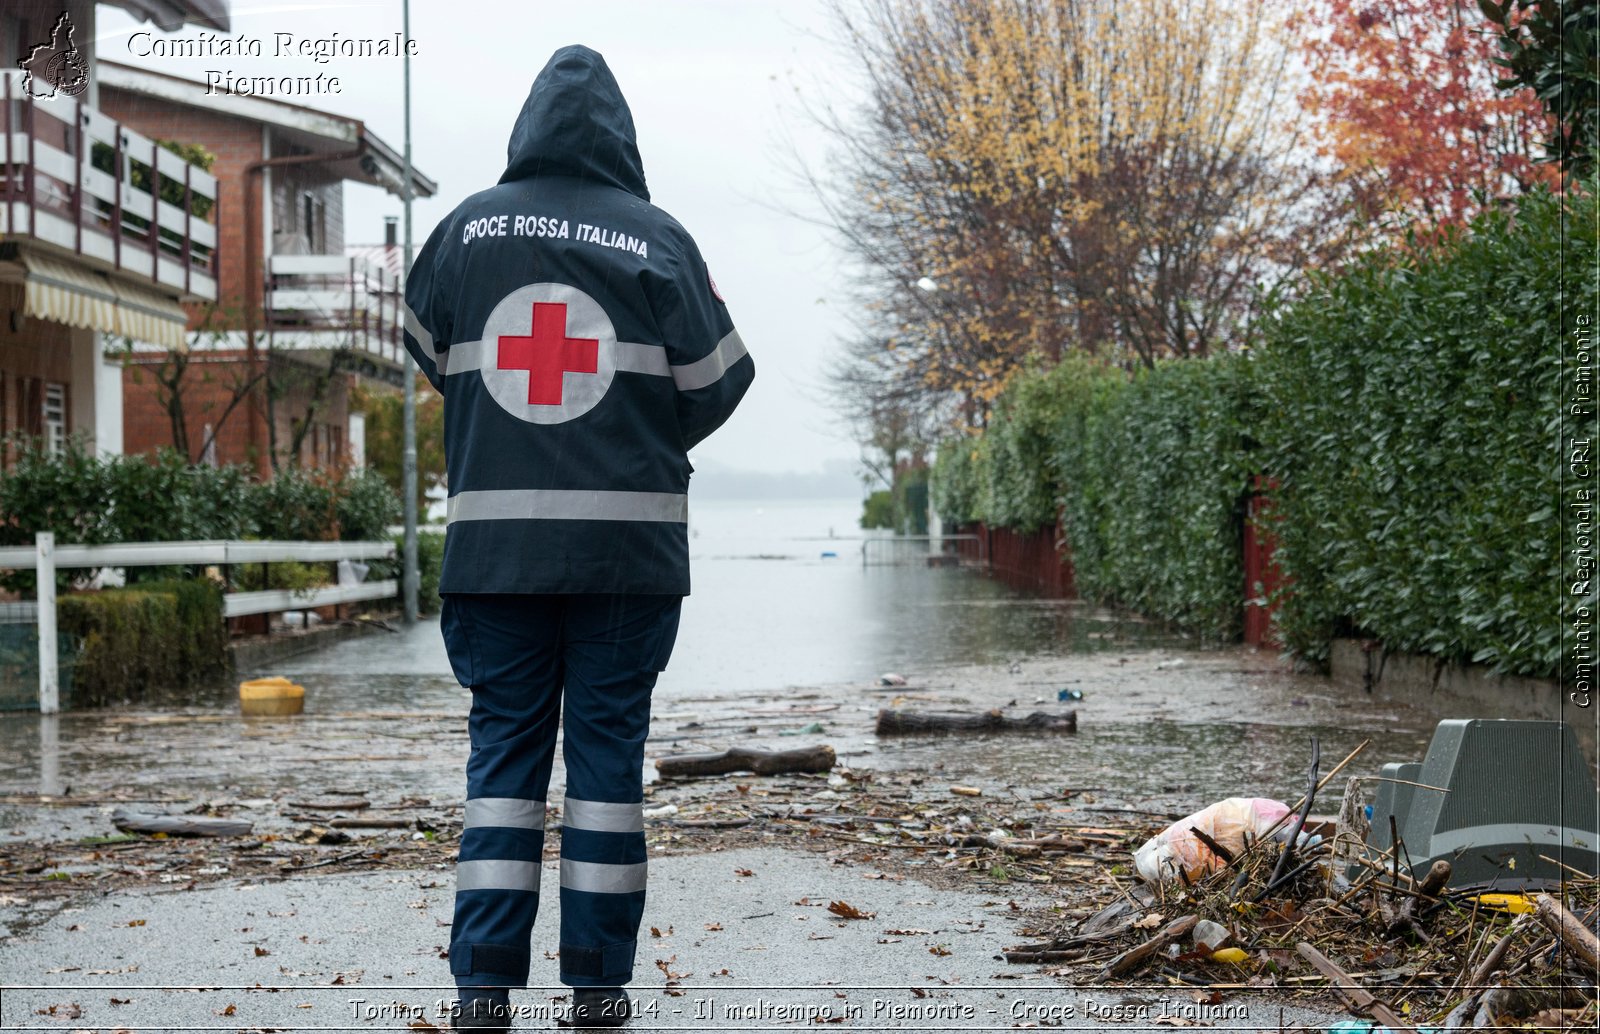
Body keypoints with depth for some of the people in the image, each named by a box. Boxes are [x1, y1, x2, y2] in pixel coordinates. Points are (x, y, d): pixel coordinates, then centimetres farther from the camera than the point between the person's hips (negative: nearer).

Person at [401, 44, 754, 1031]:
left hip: (494, 536, 2)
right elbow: (715, 380, 2)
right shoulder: (656, 238, -3)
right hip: (628, 542, -2)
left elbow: (431, 355, 17)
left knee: (503, 746, 7)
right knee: (609, 745, 6)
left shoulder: (465, 229, 3)